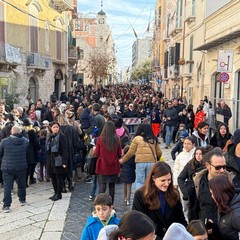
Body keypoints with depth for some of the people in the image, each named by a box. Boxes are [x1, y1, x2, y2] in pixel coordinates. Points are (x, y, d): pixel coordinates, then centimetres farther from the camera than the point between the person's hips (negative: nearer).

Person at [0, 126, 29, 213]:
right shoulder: (25, 141, -7)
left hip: (7, 167, -2)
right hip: (21, 167, 2)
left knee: (7, 186, 3)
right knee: (21, 185, 18)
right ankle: (22, 200, 32)